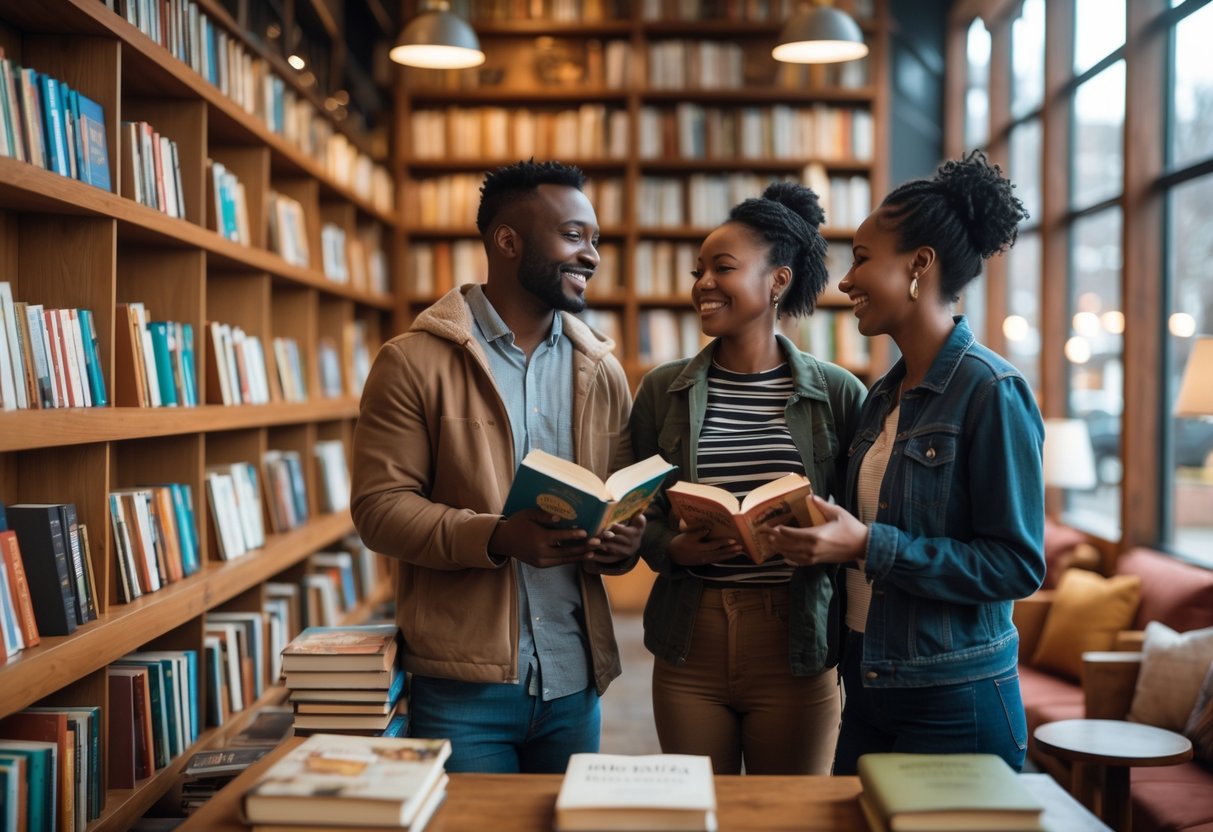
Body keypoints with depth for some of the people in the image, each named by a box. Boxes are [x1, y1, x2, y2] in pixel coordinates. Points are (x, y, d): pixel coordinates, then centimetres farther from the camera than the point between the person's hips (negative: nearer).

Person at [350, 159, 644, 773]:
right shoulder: (414, 362, -6)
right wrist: (496, 537, -25)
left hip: (575, 681, 5)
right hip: (462, 683, -5)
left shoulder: (602, 372, 10)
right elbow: (378, 506, -11)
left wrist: (625, 543, -8)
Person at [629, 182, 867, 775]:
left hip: (796, 648, -1)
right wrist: (673, 548, -12)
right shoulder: (661, 390, 5)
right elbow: (636, 514, 8)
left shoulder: (838, 392, 0)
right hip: (689, 643, 1)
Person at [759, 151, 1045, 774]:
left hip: (954, 702, -7)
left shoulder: (992, 391, -15)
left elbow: (1018, 564, -18)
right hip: (868, 686, 7)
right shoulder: (882, 396, 9)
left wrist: (869, 545, -22)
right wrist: (822, 535, -2)